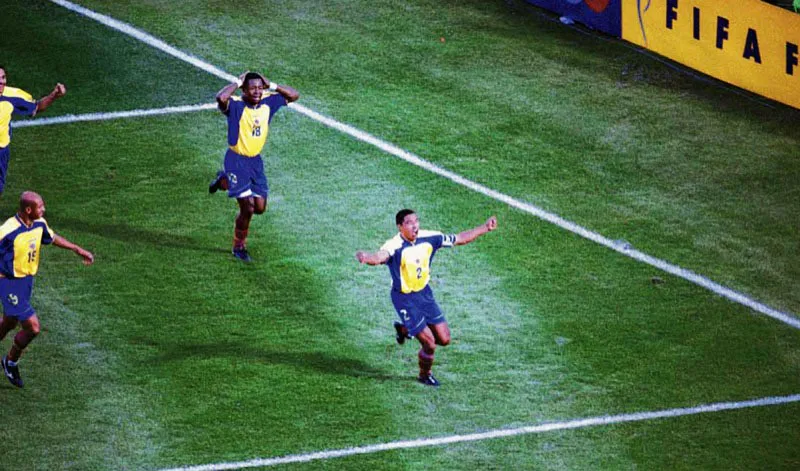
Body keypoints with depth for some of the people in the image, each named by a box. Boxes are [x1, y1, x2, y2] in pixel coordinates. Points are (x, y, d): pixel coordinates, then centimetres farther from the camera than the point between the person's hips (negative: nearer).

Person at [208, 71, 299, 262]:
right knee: (247, 208, -9)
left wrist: (271, 85, -9)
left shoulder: (268, 103, -2)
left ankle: (224, 181, 36)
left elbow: (293, 95, 3)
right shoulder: (236, 106, -20)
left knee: (260, 207, 11)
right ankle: (239, 247, 16)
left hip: (256, 160, 6)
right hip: (236, 160, -6)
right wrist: (238, 83, -26)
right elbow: (221, 98, -42)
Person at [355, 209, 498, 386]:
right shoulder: (395, 246, -28)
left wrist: (485, 228, 1)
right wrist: (367, 257, -74)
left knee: (444, 339, 8)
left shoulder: (429, 238, -10)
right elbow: (380, 256, -51)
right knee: (430, 343, -6)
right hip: (405, 299, -6)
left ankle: (404, 329, 34)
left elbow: (460, 239, 2)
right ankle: (425, 375, 27)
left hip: (424, 293, 6)